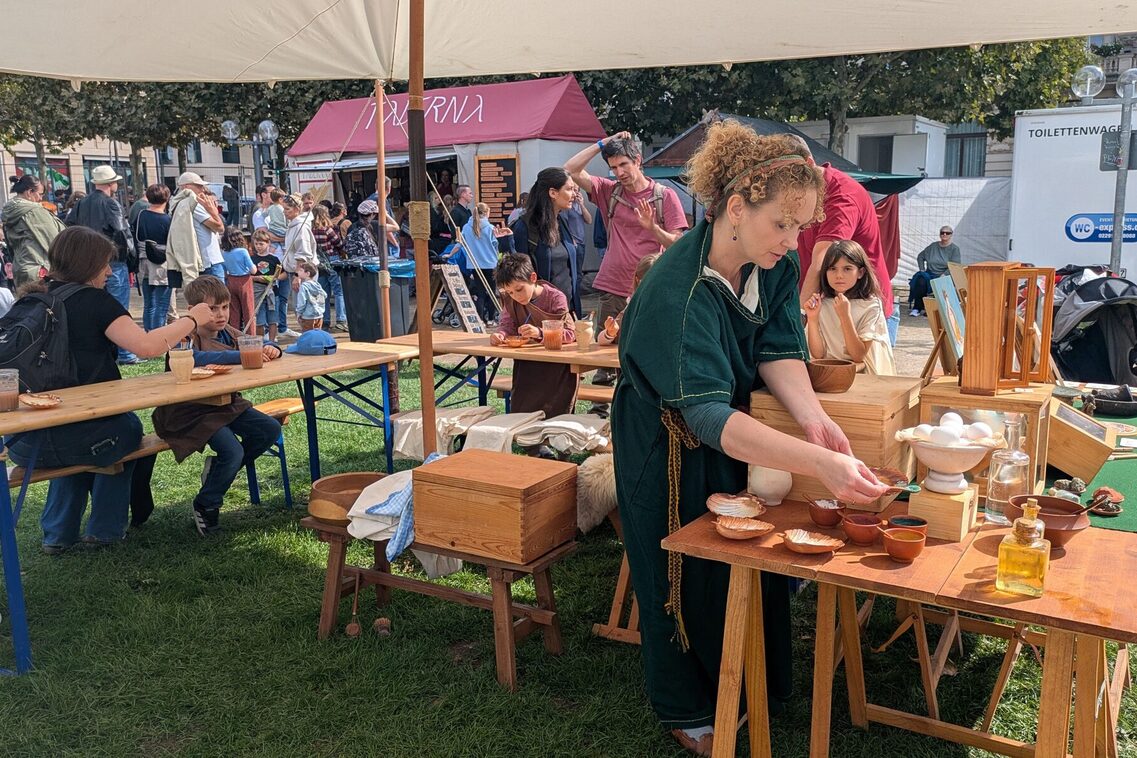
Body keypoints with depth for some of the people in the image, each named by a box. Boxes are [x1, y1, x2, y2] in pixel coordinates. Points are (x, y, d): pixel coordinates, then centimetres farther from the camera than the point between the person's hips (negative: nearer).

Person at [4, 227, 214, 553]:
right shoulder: (93, 300, -11)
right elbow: (146, 346, -21)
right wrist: (191, 319, -7)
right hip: (77, 440, -5)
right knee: (129, 427, 29)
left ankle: (59, 532, 35)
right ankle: (104, 528, 31)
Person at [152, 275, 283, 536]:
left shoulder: (227, 332, 7)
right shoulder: (187, 337, -17)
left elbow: (253, 347, 13)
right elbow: (195, 358, -39)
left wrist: (269, 348, -14)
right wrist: (241, 356, -46)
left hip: (228, 404, 8)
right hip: (194, 412, -8)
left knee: (270, 430, -7)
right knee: (233, 452, -25)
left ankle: (218, 468, 13)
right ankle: (206, 505, 3)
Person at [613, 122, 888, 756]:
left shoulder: (777, 265, -13)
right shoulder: (678, 292, -37)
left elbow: (779, 348, -16)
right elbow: (707, 415, -44)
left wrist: (812, 415, -37)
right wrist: (820, 463, -53)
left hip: (734, 431, 7)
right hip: (669, 446, -6)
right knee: (685, 574, 8)